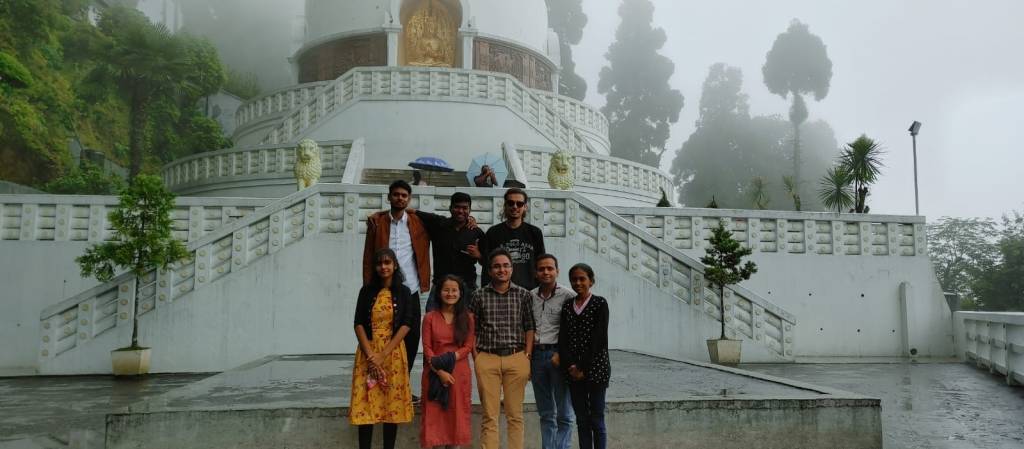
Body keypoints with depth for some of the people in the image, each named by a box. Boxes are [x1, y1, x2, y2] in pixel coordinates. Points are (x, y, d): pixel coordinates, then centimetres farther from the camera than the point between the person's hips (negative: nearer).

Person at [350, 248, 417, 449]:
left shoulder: (404, 292, 3)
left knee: (392, 403, 2)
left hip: (393, 353, 0)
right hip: (368, 353, 1)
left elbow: (406, 325, -5)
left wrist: (384, 354, -13)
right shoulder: (367, 291, 5)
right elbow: (358, 324, 0)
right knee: (365, 404, -2)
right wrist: (370, 355, -11)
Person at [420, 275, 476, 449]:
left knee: (456, 414, 5)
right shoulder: (430, 318, 3)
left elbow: (468, 346, -1)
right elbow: (426, 348, -3)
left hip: (459, 373, 1)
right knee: (434, 414, 1)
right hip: (434, 373, 0)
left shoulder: (467, 318, 5)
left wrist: (448, 359, -15)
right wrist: (440, 371, -14)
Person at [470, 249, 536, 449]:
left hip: (516, 359, 0)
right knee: (489, 415, 3)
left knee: (515, 415, 7)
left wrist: (527, 356, -2)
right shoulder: (479, 295, 6)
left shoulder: (523, 295, 6)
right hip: (487, 359, 0)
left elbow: (529, 328, 6)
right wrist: (476, 358, -1)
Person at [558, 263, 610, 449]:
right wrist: (570, 366, -9)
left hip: (595, 368, -4)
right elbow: (563, 338, 4)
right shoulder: (567, 306, 11)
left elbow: (598, 338, -9)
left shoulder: (600, 304, -2)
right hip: (573, 370, 4)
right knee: (581, 420, 8)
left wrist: (584, 368, -13)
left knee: (596, 420, 0)